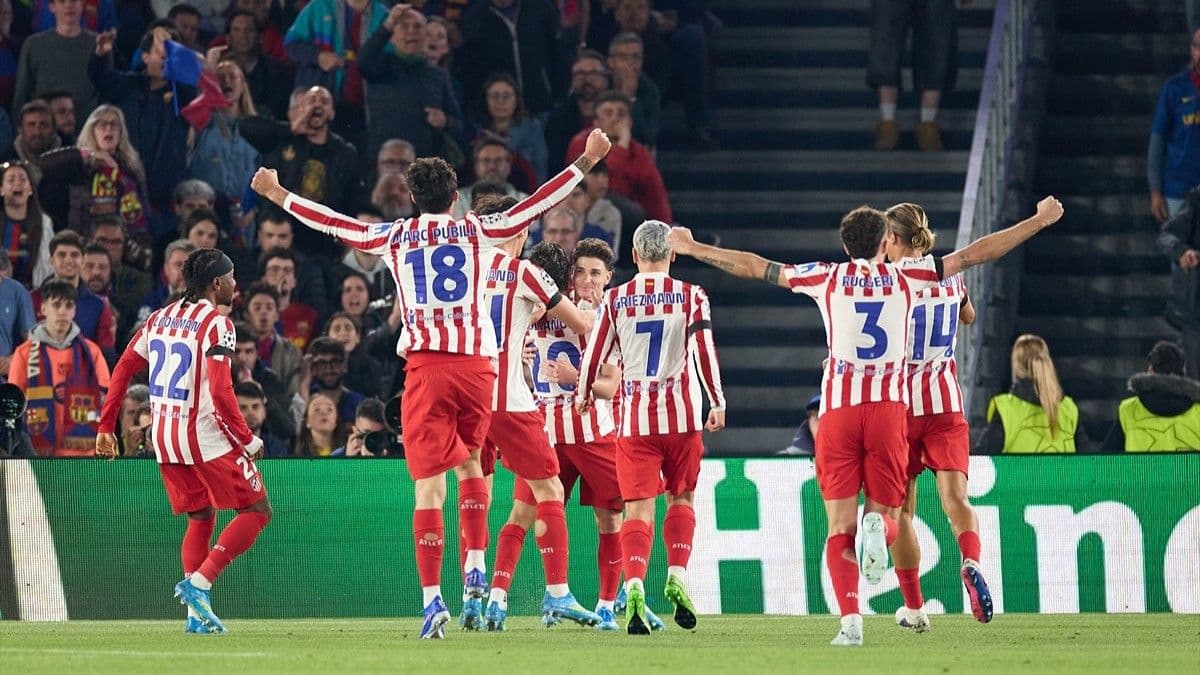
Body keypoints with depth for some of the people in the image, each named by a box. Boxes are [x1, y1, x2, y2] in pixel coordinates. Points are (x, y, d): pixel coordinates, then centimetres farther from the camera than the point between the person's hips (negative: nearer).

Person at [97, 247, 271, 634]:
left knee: (200, 519, 19)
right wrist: (248, 440, -11)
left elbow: (123, 369, 11)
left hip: (164, 439, 7)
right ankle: (198, 584, -12)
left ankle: (197, 612, 10)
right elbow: (220, 392, -20)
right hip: (207, 437, -7)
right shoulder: (215, 323, -12)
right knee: (256, 511, 2)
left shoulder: (161, 318, 11)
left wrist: (106, 427, 16)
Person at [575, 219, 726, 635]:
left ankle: (635, 585, -22)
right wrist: (718, 403, 5)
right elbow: (705, 352, -5)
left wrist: (583, 394, 24)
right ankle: (677, 576, 0)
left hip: (635, 416, 0)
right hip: (681, 413, 0)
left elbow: (595, 353, 7)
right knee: (681, 497, 18)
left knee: (638, 508, -1)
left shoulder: (615, 300, 3)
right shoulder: (691, 297, 0)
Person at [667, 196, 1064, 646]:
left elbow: (756, 268, 15)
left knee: (841, 529, 1)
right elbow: (974, 255, 13)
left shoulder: (827, 278, 9)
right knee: (885, 514, 12)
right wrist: (1039, 221, 21)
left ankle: (850, 621, -19)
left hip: (838, 408, 0)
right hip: (890, 407, 0)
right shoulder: (905, 276, 8)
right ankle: (877, 529, -27)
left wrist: (691, 249, 27)